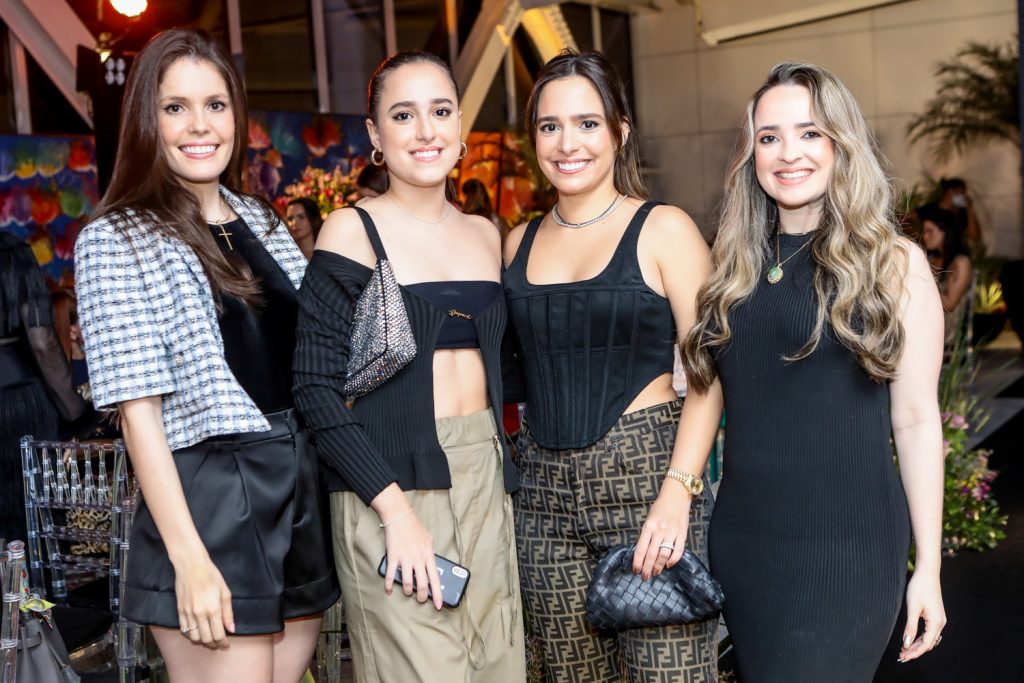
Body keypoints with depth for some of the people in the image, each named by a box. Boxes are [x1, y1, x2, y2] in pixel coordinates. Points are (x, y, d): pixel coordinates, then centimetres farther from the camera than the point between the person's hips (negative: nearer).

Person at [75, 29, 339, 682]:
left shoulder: (261, 219, 12)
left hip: (305, 488, 6)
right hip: (209, 500, -6)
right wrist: (190, 560, -16)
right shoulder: (116, 241, -5)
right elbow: (138, 408, -11)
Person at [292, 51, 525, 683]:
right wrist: (395, 508, -17)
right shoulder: (353, 231, -5)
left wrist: (502, 474, 8)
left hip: (484, 478, 5)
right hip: (391, 483, -5)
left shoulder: (486, 235, 11)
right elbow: (318, 386, -11)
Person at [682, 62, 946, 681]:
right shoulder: (737, 265, 7)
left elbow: (916, 420, -4)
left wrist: (929, 567, -3)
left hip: (846, 544, -4)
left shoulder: (895, 263, -3)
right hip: (742, 536, 4)